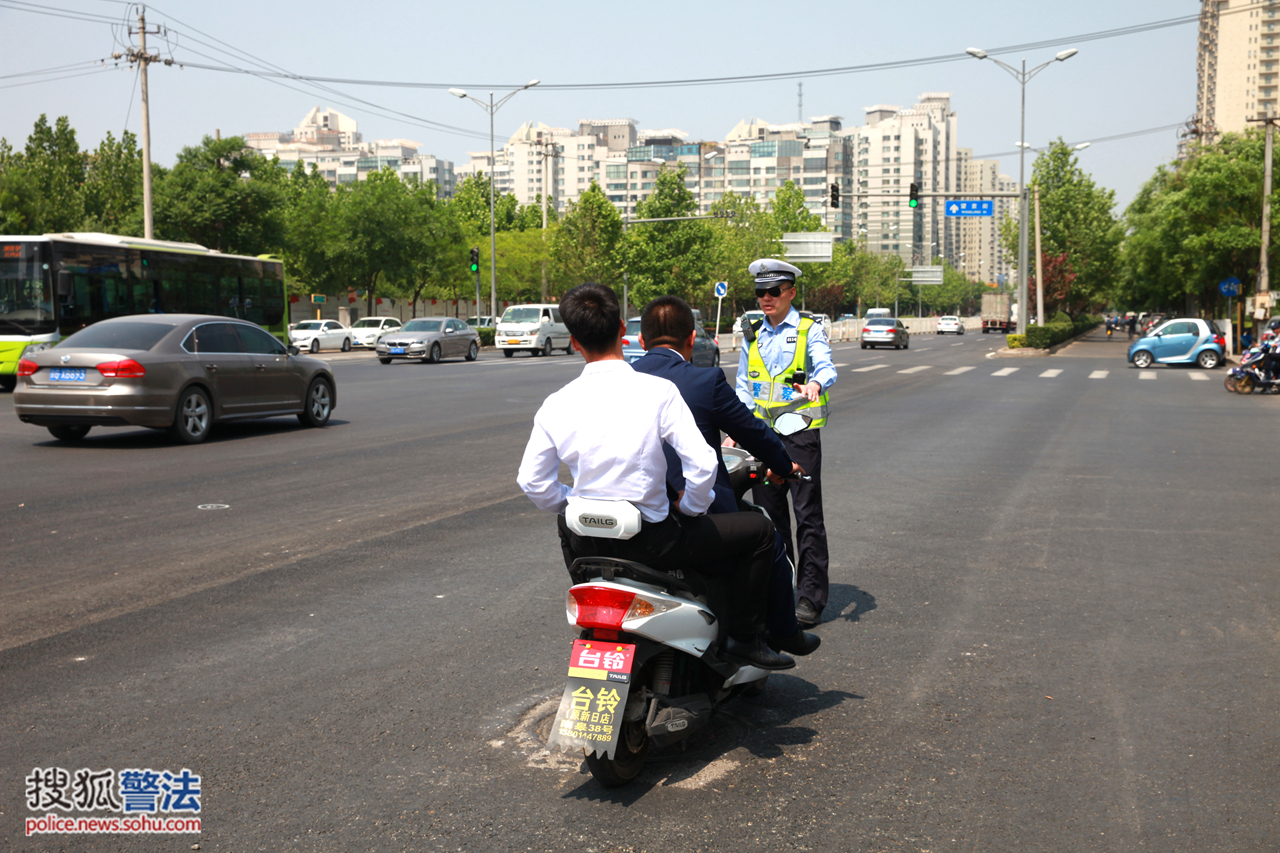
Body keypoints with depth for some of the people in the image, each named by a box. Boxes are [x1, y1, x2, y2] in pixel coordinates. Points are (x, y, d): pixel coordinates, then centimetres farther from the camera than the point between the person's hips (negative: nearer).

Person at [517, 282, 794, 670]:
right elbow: (702, 464, -19)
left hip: (586, 544, 4)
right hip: (653, 542, -4)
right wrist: (690, 507, 1)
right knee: (759, 529, 13)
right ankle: (744, 635, 16)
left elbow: (532, 482, 2)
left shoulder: (556, 405, -5)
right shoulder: (658, 391, -15)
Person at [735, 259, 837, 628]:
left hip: (800, 432, -5)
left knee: (807, 514, -6)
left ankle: (811, 596, -2)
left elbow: (826, 366, -16)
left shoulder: (809, 331, 1)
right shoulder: (752, 337, 16)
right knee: (769, 513, 7)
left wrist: (816, 383, -40)